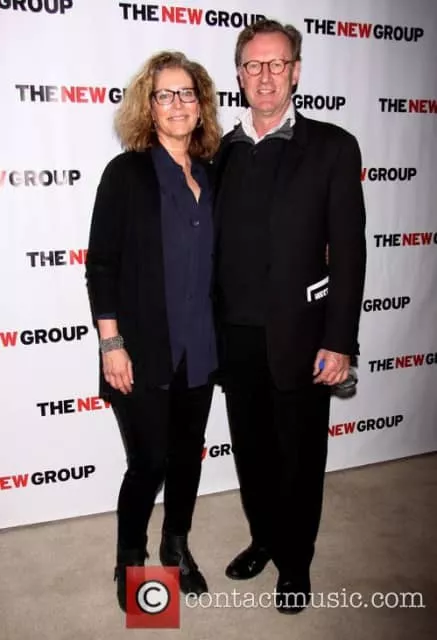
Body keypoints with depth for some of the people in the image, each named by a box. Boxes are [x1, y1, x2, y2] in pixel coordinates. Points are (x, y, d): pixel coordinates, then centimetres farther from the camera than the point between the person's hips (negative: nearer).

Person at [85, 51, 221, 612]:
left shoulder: (209, 175, 8)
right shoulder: (127, 171, -5)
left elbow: (211, 261, 12)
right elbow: (100, 265, -8)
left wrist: (217, 332, 8)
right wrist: (112, 343, -13)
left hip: (198, 348, 5)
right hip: (144, 351, -4)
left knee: (188, 455, 15)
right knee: (150, 461, 3)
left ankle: (177, 548, 39)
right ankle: (129, 564, 29)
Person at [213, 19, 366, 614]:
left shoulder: (332, 147, -3)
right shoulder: (222, 152, 8)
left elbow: (348, 250, -7)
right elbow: (215, 247, 7)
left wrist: (340, 342, -11)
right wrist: (210, 330, 4)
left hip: (298, 336, -3)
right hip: (235, 337, 4)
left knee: (300, 456, 12)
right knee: (251, 451, 18)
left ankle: (295, 562, 35)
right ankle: (264, 538, 43)